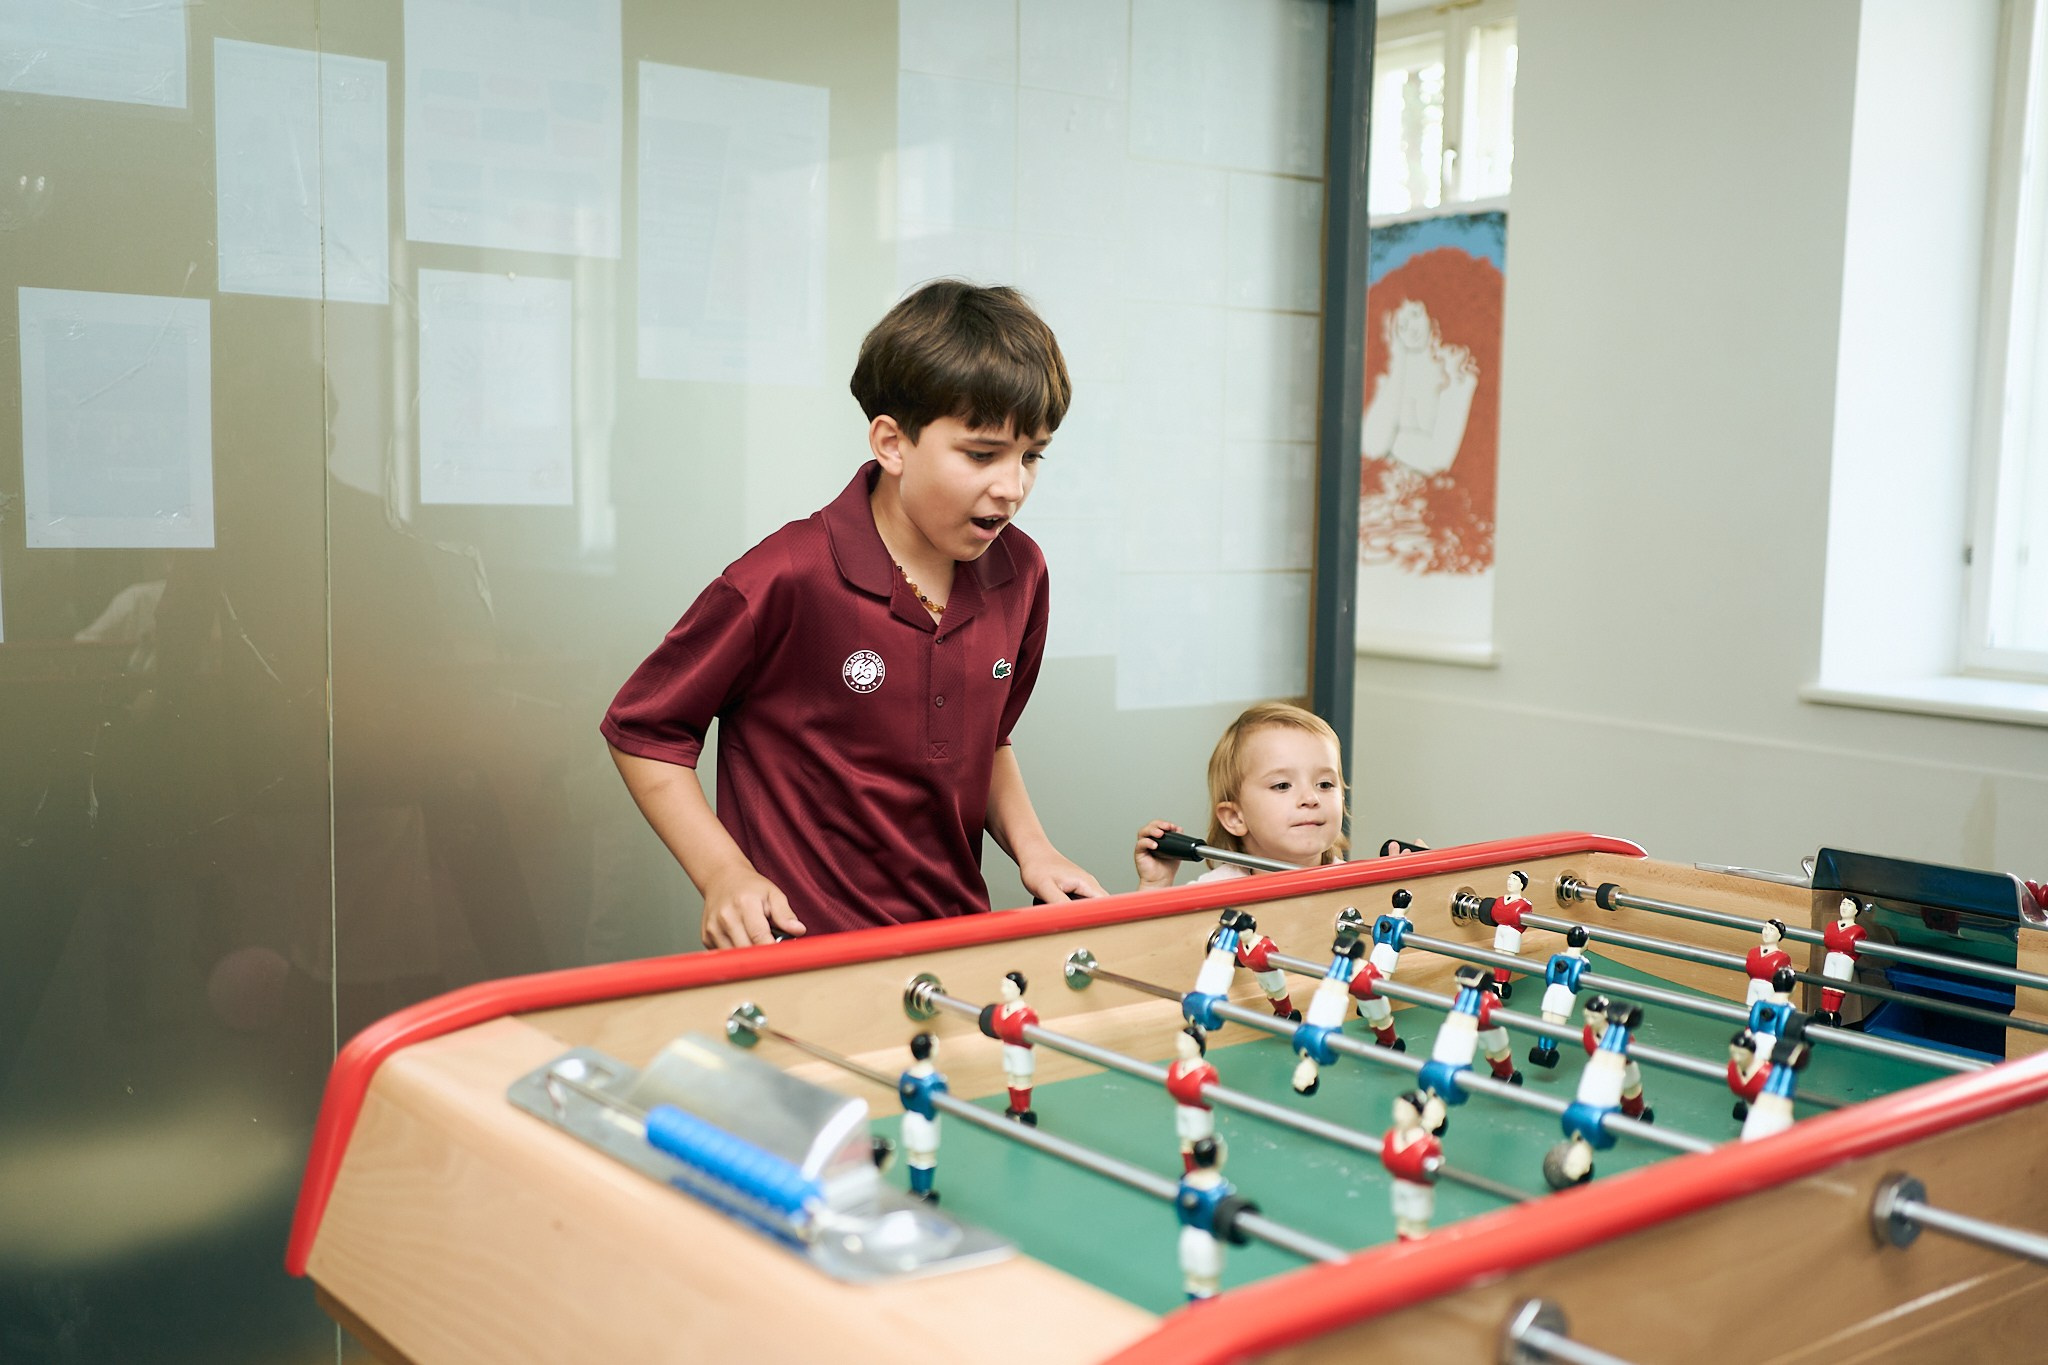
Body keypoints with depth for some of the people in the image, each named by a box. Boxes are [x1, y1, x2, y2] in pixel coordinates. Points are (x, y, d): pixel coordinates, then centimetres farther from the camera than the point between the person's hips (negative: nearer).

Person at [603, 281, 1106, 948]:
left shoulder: (1019, 574, 6)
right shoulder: (788, 581, -14)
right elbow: (642, 732, -3)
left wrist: (1030, 846, 8)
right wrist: (725, 874, -12)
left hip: (957, 947, 6)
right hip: (800, 954, -5)